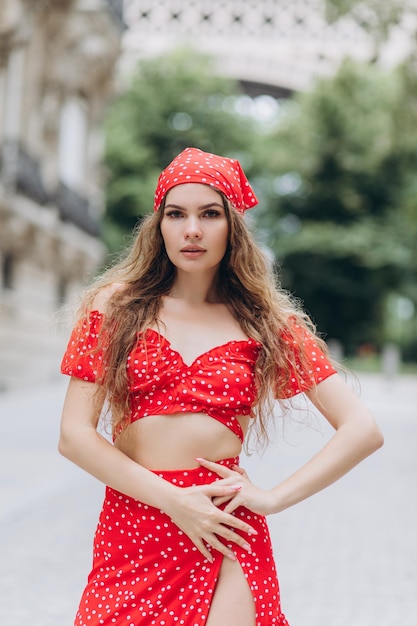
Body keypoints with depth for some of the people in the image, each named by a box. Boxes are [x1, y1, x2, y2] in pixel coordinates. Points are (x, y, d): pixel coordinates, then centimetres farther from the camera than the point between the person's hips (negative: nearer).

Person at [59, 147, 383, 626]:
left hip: (225, 538, 0)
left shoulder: (269, 323, 5)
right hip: (129, 529, 1)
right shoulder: (115, 307, 5)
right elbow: (74, 435, -2)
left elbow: (363, 430, 2)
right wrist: (173, 500, -11)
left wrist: (274, 497, -7)